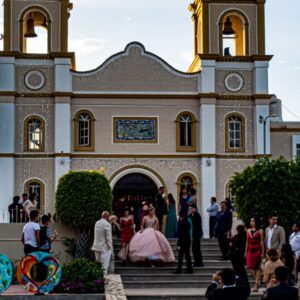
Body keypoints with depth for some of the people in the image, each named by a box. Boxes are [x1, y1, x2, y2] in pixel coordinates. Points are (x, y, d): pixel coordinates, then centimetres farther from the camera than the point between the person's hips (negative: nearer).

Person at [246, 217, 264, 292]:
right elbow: (247, 242, 13)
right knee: (250, 267, -5)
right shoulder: (248, 231, 12)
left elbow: (262, 242, -2)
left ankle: (256, 284, 1)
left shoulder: (260, 231, 0)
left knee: (257, 267, -2)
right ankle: (257, 281, 13)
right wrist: (246, 252, 9)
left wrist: (262, 252, -7)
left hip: (257, 250, -4)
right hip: (250, 250, 4)